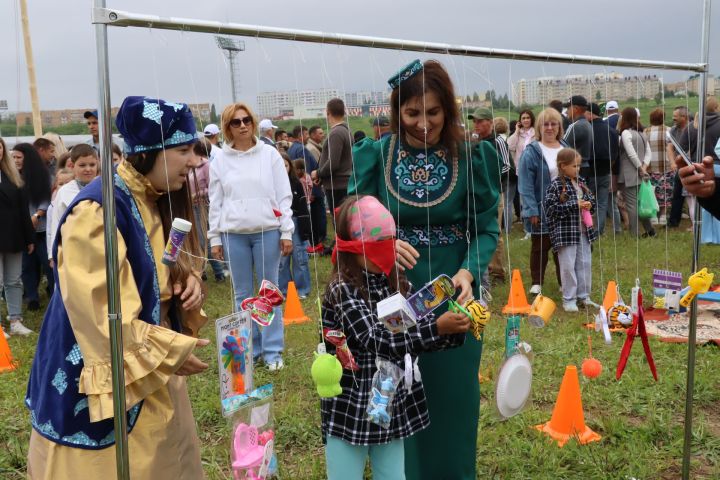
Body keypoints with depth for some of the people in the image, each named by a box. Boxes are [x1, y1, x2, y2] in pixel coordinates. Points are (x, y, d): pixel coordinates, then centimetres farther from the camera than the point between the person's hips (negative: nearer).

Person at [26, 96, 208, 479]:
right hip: (104, 381, -8)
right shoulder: (96, 210, -23)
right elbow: (100, 310, -25)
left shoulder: (157, 202, 5)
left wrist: (189, 282, -3)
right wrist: (169, 351, -20)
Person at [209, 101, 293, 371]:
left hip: (267, 231, -1)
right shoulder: (220, 161, 6)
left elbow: (284, 195, 2)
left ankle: (272, 350, 11)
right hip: (233, 234, 2)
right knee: (242, 294, 8)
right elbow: (216, 202, 8)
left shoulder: (270, 154, 3)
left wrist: (286, 232, -3)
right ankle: (249, 349, 18)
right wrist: (214, 238, 5)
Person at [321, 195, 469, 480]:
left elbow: (416, 333, 3)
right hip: (350, 409, -6)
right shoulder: (342, 290, -17)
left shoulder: (396, 284, 3)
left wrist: (457, 329, -15)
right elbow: (379, 341, -27)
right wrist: (438, 327, -34)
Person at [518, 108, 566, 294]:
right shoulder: (531, 152, -10)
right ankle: (536, 283, 19)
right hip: (541, 210, -5)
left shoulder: (566, 148, 9)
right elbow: (525, 185, -13)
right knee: (539, 247, 6)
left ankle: (564, 282, 24)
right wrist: (531, 210, -17)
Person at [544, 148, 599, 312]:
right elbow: (550, 208, -17)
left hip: (583, 230, 7)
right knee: (568, 266, -1)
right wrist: (575, 205, -17)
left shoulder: (581, 182, 11)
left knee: (585, 263, 12)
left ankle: (584, 296, 25)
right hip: (566, 232, -7)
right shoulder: (556, 185, -10)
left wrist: (589, 204, -3)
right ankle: (569, 299, 11)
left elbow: (592, 199, 21)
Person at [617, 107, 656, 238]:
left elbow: (631, 154, -17)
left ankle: (634, 234, -2)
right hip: (638, 174, 8)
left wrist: (641, 169, -9)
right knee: (640, 202, 17)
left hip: (629, 175, -8)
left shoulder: (625, 133, -11)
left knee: (631, 204, -4)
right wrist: (644, 167, -3)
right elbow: (648, 152, 9)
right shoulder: (641, 133, 14)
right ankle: (650, 230, 20)